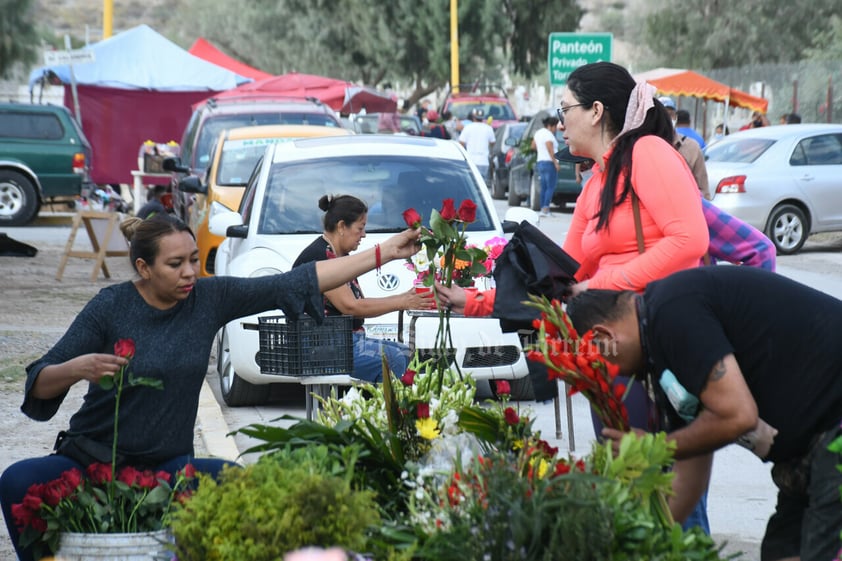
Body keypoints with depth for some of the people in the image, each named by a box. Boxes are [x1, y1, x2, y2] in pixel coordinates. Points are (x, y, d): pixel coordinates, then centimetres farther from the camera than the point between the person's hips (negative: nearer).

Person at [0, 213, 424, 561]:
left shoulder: (210, 298, -1)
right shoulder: (110, 307, -9)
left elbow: (300, 282, -3)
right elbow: (38, 384, -9)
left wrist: (385, 253, -7)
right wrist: (78, 368, -31)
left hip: (167, 464, 2)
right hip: (93, 459, -2)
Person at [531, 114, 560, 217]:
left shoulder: (538, 133, 14)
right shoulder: (548, 134, -14)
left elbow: (533, 146, 23)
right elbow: (550, 150, -20)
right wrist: (555, 162, -18)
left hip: (540, 161, 9)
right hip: (549, 163, -9)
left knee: (544, 188, 10)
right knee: (551, 187, -9)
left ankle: (543, 208, 8)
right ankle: (545, 209, -16)